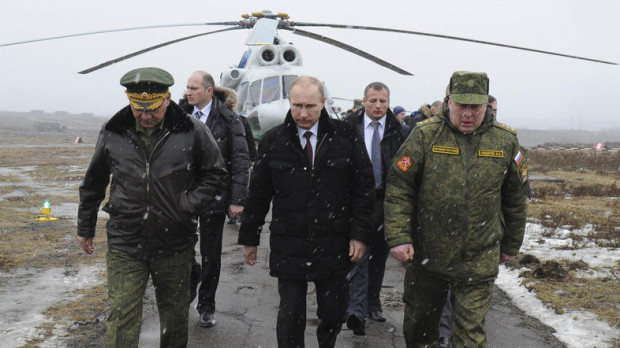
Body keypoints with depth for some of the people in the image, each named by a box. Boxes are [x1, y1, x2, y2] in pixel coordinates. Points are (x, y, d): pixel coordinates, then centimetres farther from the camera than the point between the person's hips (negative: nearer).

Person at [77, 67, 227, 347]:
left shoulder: (192, 132, -8)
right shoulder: (112, 133, -2)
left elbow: (215, 175, 3)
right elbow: (93, 184, 11)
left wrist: (187, 206, -9)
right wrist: (85, 228, 17)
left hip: (175, 246, 0)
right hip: (124, 247, 0)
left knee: (175, 317, 17)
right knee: (121, 320, -1)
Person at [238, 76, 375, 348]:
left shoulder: (346, 137, -2)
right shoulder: (272, 141, 0)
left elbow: (363, 188, 0)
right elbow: (258, 194, 6)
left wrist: (360, 234, -5)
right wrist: (249, 238, 9)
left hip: (334, 246, 1)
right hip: (288, 247, 0)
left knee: (334, 313, 12)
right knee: (290, 316, 5)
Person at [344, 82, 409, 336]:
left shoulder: (400, 131, 1)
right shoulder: (349, 128, -2)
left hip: (386, 200, 3)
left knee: (379, 255, 14)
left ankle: (373, 303, 29)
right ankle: (356, 310, -10)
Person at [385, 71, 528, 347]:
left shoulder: (505, 141, 0)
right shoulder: (425, 135, -6)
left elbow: (515, 198, 11)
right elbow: (398, 188, -5)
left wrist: (511, 245, 17)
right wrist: (398, 237, -13)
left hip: (479, 262, 0)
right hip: (426, 256, 1)